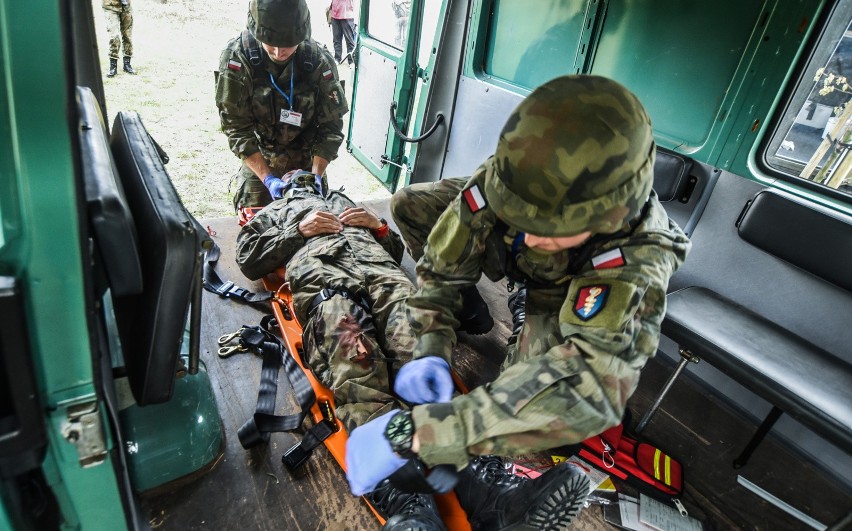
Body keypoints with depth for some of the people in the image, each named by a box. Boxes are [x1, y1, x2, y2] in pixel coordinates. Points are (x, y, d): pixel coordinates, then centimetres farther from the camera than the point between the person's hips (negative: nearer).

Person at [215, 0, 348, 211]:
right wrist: (267, 178, -29)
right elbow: (236, 128, -20)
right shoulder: (236, 57, -22)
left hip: (307, 162, 1)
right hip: (258, 161, 0)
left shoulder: (320, 62, -20)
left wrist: (316, 176, -27)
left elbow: (330, 127, -15)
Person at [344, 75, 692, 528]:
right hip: (503, 253, 4)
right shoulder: (506, 176, -37)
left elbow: (588, 386, -58)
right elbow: (442, 261, -23)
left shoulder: (637, 262, -45)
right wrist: (430, 348, -34)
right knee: (410, 203, -9)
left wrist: (411, 432, -61)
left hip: (564, 293, -3)